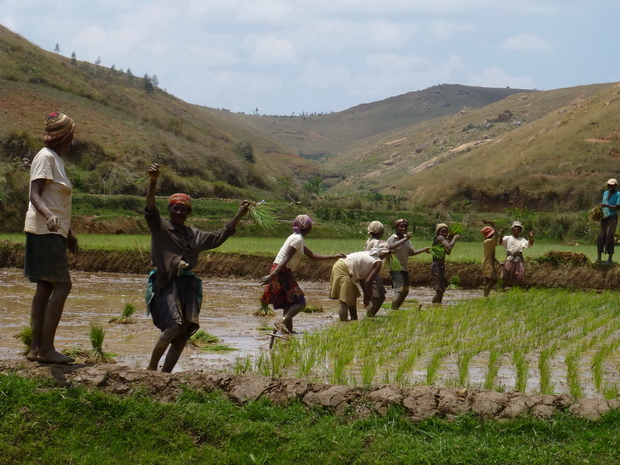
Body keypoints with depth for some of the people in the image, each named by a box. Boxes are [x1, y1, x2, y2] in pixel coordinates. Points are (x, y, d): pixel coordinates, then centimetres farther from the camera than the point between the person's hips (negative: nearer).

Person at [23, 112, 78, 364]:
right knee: (62, 286, -12)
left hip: (54, 232, 10)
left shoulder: (56, 159, 18)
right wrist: (49, 216, -40)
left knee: (46, 288, 8)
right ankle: (46, 347, -12)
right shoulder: (45, 157, -11)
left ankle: (36, 347, 10)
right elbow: (35, 195, -21)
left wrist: (68, 232, 31)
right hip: (45, 232, -10)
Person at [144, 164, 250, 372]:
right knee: (174, 326, -22)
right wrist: (153, 182, -30)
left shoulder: (194, 235, 20)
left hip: (188, 285, 6)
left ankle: (165, 374, 4)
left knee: (184, 332, -3)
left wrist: (239, 215, 29)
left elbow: (219, 237, 30)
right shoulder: (160, 227, 3)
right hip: (165, 284, -6)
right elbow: (150, 208, -14)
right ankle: (151, 367, -5)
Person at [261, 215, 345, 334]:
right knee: (300, 302, -13)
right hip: (282, 272, -10)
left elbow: (312, 255, 27)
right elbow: (285, 259, -20)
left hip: (280, 272, 10)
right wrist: (272, 275, -26)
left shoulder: (297, 238, 19)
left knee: (288, 304, 11)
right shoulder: (298, 239, -11)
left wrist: (333, 257, 29)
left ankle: (288, 330, 10)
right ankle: (282, 322, -28)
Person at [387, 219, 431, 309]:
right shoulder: (392, 238, -11)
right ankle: (393, 311, -25)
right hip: (396, 268, -9)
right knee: (399, 290, -22)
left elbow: (410, 252, 23)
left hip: (405, 268, 9)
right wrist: (404, 239, -36)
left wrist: (423, 249, 15)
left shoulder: (406, 239, 14)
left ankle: (395, 309, 25)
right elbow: (390, 247, -34)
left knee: (405, 291, 16)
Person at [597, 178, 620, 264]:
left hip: (612, 218, -7)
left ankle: (610, 259, -3)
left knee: (610, 238, -7)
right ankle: (598, 257, 12)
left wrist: (606, 205, -23)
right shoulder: (605, 193, 15)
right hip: (604, 217, 7)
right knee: (600, 237, 6)